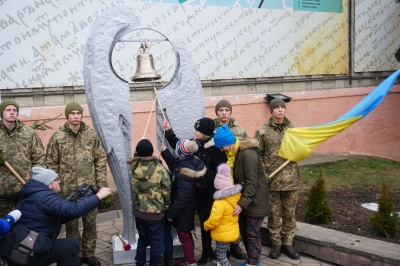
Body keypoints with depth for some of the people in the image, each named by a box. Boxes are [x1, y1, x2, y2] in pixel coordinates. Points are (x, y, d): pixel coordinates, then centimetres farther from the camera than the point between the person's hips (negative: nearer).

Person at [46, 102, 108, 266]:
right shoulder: (57, 137, -4)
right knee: (71, 224, 10)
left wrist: (101, 183, 1)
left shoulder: (92, 135, 1)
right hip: (68, 190, -1)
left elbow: (101, 160, 4)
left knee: (90, 223, 12)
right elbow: (51, 164, -1)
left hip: (90, 188, 2)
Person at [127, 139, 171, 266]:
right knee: (155, 242, 12)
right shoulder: (160, 170, -20)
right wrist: (166, 207, 4)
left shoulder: (133, 168, -13)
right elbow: (166, 192, -9)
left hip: (138, 210, 4)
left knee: (142, 239, 22)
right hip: (155, 212, -4)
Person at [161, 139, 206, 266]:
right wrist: (165, 152, 12)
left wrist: (171, 212, -19)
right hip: (186, 208, 9)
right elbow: (175, 167, 18)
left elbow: (182, 197, -29)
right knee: (186, 235, 23)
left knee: (184, 236, 8)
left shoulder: (184, 172, -31)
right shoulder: (190, 162, -4)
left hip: (183, 211, -9)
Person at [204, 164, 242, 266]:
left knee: (221, 255, 2)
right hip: (232, 232, 8)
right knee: (222, 253, 24)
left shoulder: (220, 203, -27)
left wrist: (206, 225, -8)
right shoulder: (235, 197, -2)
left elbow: (214, 220, -25)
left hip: (223, 234, -8)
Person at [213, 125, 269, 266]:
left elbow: (252, 182, -25)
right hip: (243, 198, 8)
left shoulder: (248, 154, -23)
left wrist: (242, 203, -28)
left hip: (255, 199, -8)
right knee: (244, 231, 14)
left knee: (252, 233, -3)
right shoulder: (233, 154, 4)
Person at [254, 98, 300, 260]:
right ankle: (276, 244, 23)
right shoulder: (263, 131, -4)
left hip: (291, 179, 2)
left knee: (290, 213, 11)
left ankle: (288, 244, 24)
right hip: (272, 179, -2)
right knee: (274, 214, 9)